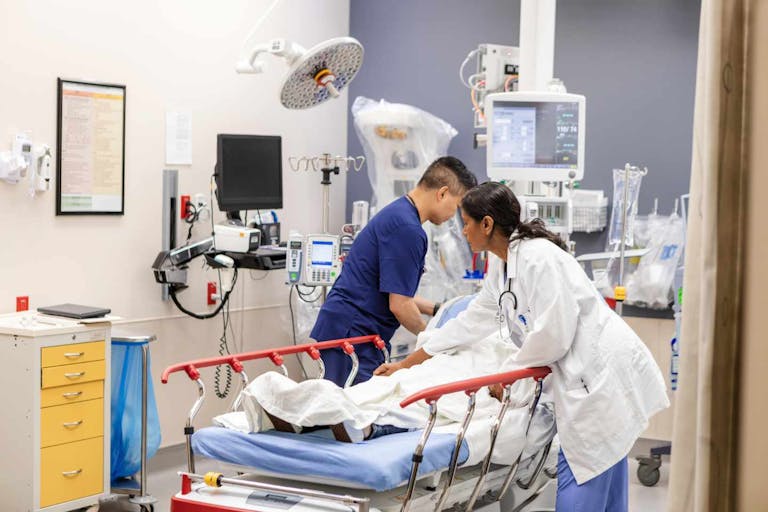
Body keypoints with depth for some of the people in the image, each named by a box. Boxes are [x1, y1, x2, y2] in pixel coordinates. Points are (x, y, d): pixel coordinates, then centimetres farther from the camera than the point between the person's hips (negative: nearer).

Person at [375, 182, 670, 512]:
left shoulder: (539, 258, -18)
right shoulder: (500, 267, 12)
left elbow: (553, 335, -21)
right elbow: (470, 323, 19)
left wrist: (508, 372, -5)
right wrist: (405, 364, 23)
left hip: (601, 371, -9)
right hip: (582, 377, 9)